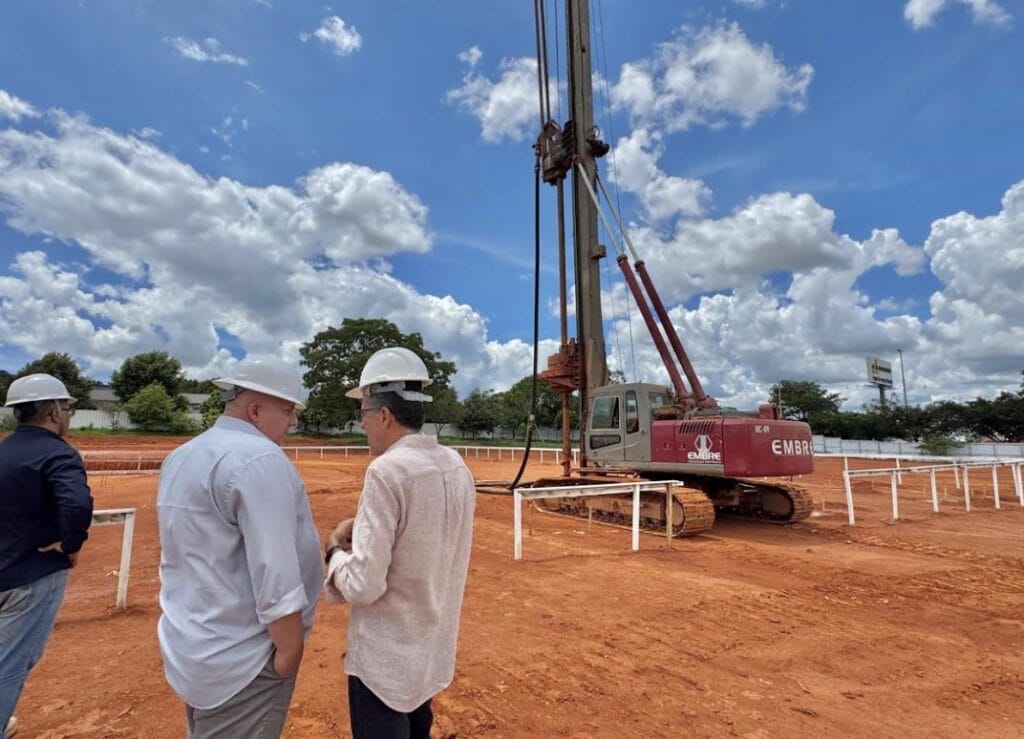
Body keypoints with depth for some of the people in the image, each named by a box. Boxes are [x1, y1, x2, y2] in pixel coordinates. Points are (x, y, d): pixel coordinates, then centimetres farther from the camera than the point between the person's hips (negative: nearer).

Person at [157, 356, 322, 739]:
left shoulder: (181, 457, 8)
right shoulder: (260, 459, -22)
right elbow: (274, 575, -26)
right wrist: (289, 651, -15)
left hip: (190, 649, 9)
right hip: (240, 659, -9)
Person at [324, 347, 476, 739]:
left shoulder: (387, 471, -25)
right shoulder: (457, 467, -2)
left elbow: (363, 586, -24)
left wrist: (336, 549, -5)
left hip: (386, 656, -7)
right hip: (433, 649, 7)